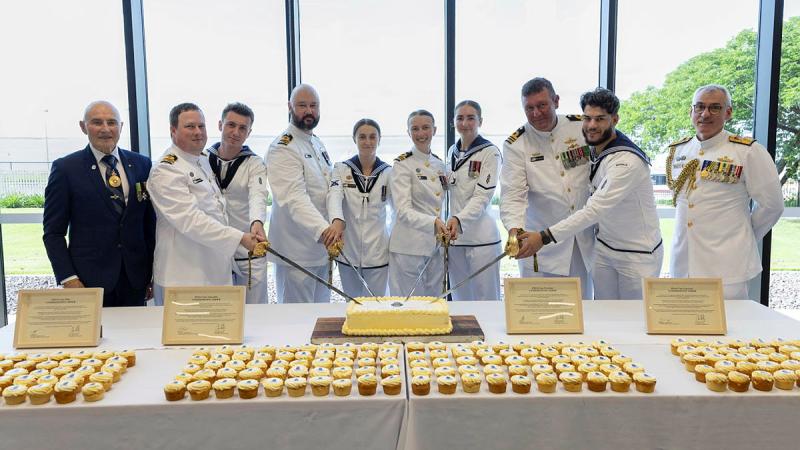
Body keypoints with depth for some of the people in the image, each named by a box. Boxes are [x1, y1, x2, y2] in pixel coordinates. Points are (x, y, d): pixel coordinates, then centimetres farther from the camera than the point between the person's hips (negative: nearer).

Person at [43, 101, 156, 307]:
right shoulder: (65, 168, -2)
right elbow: (53, 232, -1)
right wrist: (68, 278, -10)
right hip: (88, 279, -2)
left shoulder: (141, 164, 6)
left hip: (136, 278, 3)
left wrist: (153, 273, 7)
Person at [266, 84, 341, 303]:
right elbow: (294, 197, -26)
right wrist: (323, 229, -40)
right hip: (297, 251, -8)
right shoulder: (283, 148, -14)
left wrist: (338, 221, -2)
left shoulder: (318, 144, 16)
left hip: (322, 246, 8)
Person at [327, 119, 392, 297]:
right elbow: (334, 196, -17)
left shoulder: (388, 172, 2)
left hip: (377, 251, 0)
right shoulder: (341, 169, 0)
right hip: (348, 250, 1)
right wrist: (337, 221, -39)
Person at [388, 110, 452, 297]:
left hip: (436, 247, 6)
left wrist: (446, 230, 10)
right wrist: (433, 222, -35)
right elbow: (403, 211, -21)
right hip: (409, 248, -6)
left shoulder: (439, 164, 11)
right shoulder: (402, 164, -9)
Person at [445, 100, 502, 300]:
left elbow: (483, 196, -15)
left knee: (487, 299, 0)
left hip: (481, 237, -6)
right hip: (454, 236, 6)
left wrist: (459, 219, -29)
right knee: (460, 299, 13)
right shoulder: (452, 152, 13)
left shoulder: (490, 152, -6)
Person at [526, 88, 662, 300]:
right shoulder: (592, 149, -2)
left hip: (638, 254, -6)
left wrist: (545, 237, -37)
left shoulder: (627, 161, -27)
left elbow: (595, 209, -33)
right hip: (603, 249, 6)